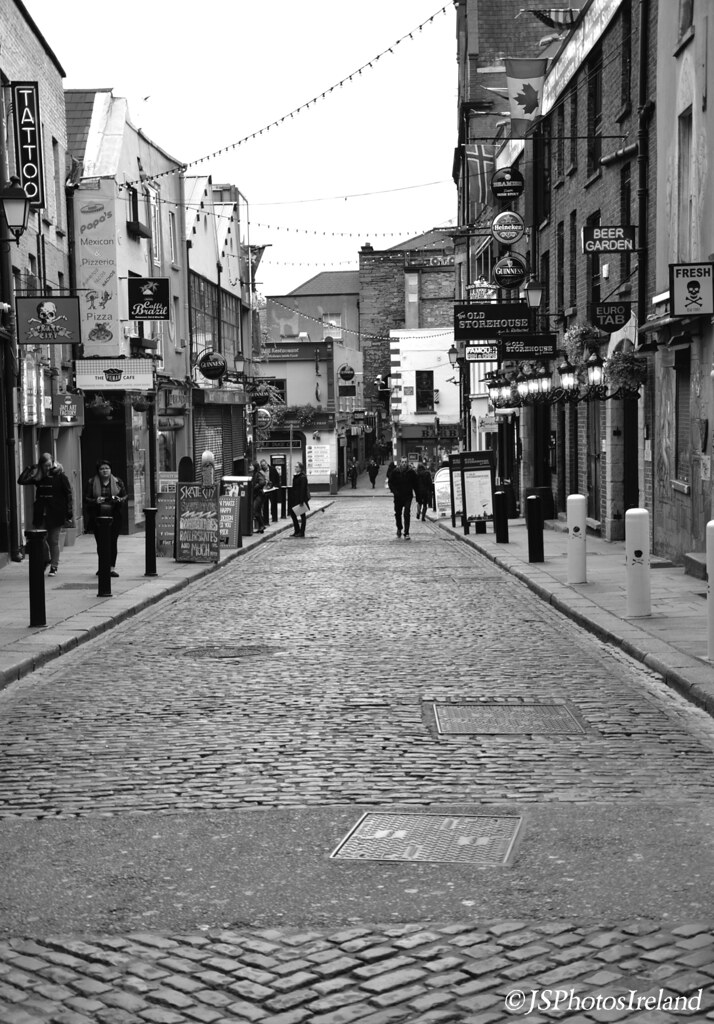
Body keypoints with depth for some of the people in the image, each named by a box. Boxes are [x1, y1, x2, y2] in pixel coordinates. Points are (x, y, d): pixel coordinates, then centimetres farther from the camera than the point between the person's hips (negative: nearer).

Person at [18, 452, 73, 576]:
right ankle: (46, 560, 30)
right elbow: (21, 480, 1)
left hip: (56, 514, -3)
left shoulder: (60, 476, -5)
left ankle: (54, 567, 13)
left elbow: (68, 494, -5)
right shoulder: (38, 476, 5)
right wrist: (30, 469, -8)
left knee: (54, 541, 2)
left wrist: (69, 513, -10)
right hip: (41, 514, 3)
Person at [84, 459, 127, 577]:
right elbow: (86, 499, 4)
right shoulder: (91, 482, 4)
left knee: (113, 542, -5)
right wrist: (95, 501, -15)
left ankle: (113, 567, -1)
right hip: (97, 517, 0)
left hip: (114, 517, 0)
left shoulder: (117, 482, 8)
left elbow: (125, 497, 11)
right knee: (100, 542, 1)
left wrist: (119, 500, -11)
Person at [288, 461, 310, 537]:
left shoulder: (302, 477, -15)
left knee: (302, 515, 1)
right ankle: (296, 530, 18)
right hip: (294, 499, 9)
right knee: (292, 514, 9)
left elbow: (302, 490, -19)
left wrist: (301, 501, -22)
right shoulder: (295, 476, 11)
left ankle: (302, 532, 7)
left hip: (300, 499, -9)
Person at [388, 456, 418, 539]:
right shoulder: (394, 472, -1)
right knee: (398, 513, 15)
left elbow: (415, 484, 5)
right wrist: (394, 491, -10)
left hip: (408, 496, -2)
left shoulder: (411, 472, -1)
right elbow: (391, 483, 5)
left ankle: (406, 533, -11)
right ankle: (399, 528, 41)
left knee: (407, 514, -13)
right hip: (398, 496, 2)